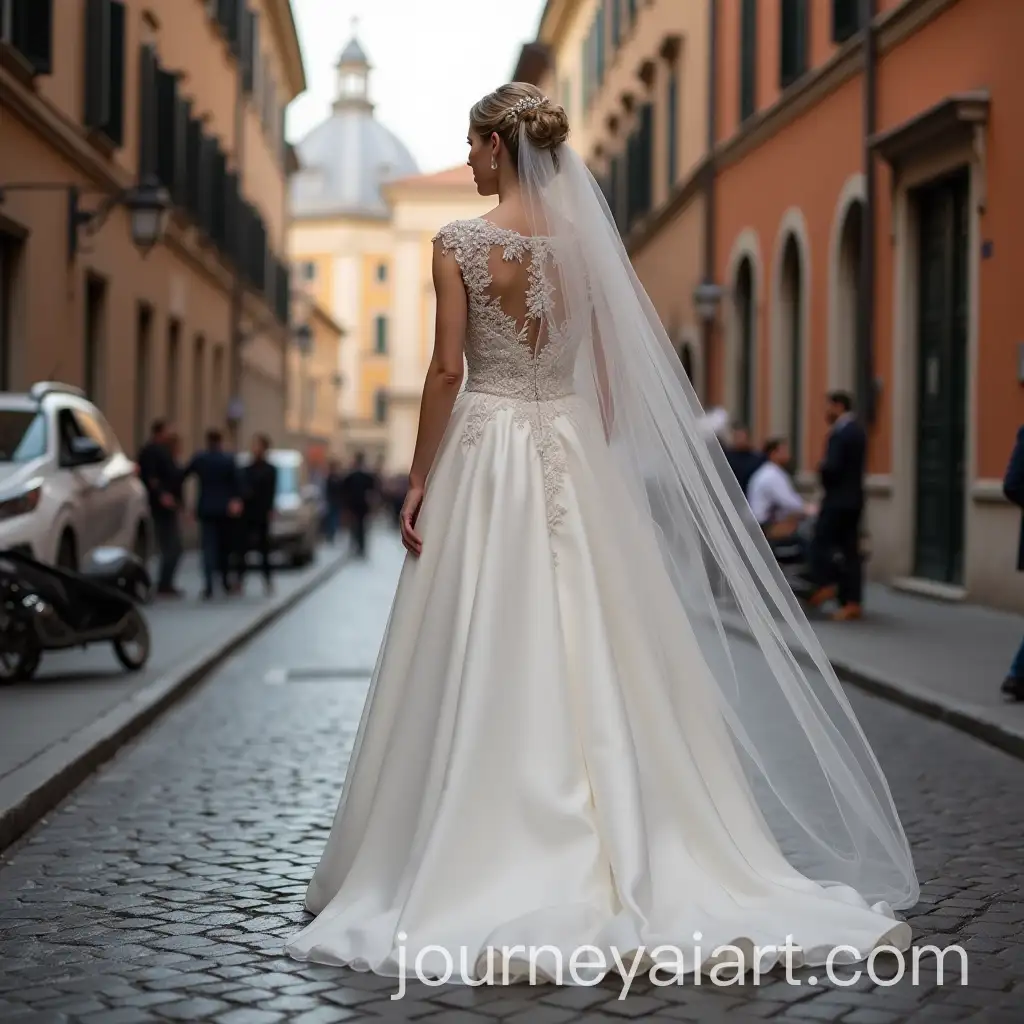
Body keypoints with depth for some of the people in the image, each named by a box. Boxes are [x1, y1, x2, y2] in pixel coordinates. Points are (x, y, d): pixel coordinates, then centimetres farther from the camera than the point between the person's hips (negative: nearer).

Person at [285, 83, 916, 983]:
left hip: (485, 452, -4)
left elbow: (447, 369, -11)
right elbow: (609, 371, 8)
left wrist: (419, 479, -5)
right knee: (589, 663, 7)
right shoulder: (585, 241, 6)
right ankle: (626, 853, 11)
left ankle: (483, 867, 5)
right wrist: (595, 466, 16)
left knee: (484, 665, 1)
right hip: (573, 451, 4)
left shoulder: (461, 242, -7)